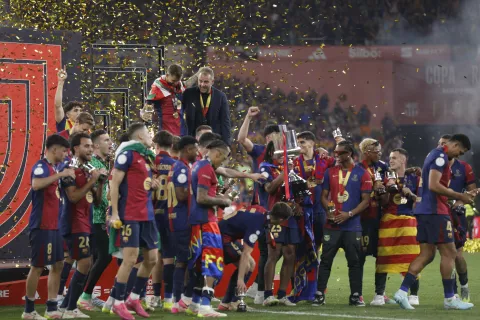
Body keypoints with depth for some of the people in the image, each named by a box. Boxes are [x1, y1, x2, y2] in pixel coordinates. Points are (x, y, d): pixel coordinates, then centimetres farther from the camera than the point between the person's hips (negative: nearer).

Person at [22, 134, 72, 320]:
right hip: (42, 226, -10)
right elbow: (36, 184, -34)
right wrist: (60, 174, -30)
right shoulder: (41, 166, -13)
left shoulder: (51, 168, 16)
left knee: (57, 265, 9)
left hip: (53, 226, 10)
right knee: (38, 267, -3)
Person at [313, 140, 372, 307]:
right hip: (332, 225, 2)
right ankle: (319, 294, 3)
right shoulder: (330, 172, 10)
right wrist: (329, 209, -8)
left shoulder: (361, 174, 0)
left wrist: (349, 214, -14)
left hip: (352, 226, -2)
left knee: (355, 261, 2)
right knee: (326, 260, 0)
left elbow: (366, 200, -3)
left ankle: (356, 296, 8)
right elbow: (324, 195, 12)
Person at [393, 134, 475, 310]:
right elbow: (434, 186, -21)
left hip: (424, 211, 10)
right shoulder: (441, 156, -12)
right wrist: (459, 196, -15)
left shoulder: (435, 155, 20)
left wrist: (459, 196, 15)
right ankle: (449, 299, 3)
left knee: (427, 254, 9)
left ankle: (402, 292, 0)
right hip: (436, 211, -10)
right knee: (449, 253, -2)